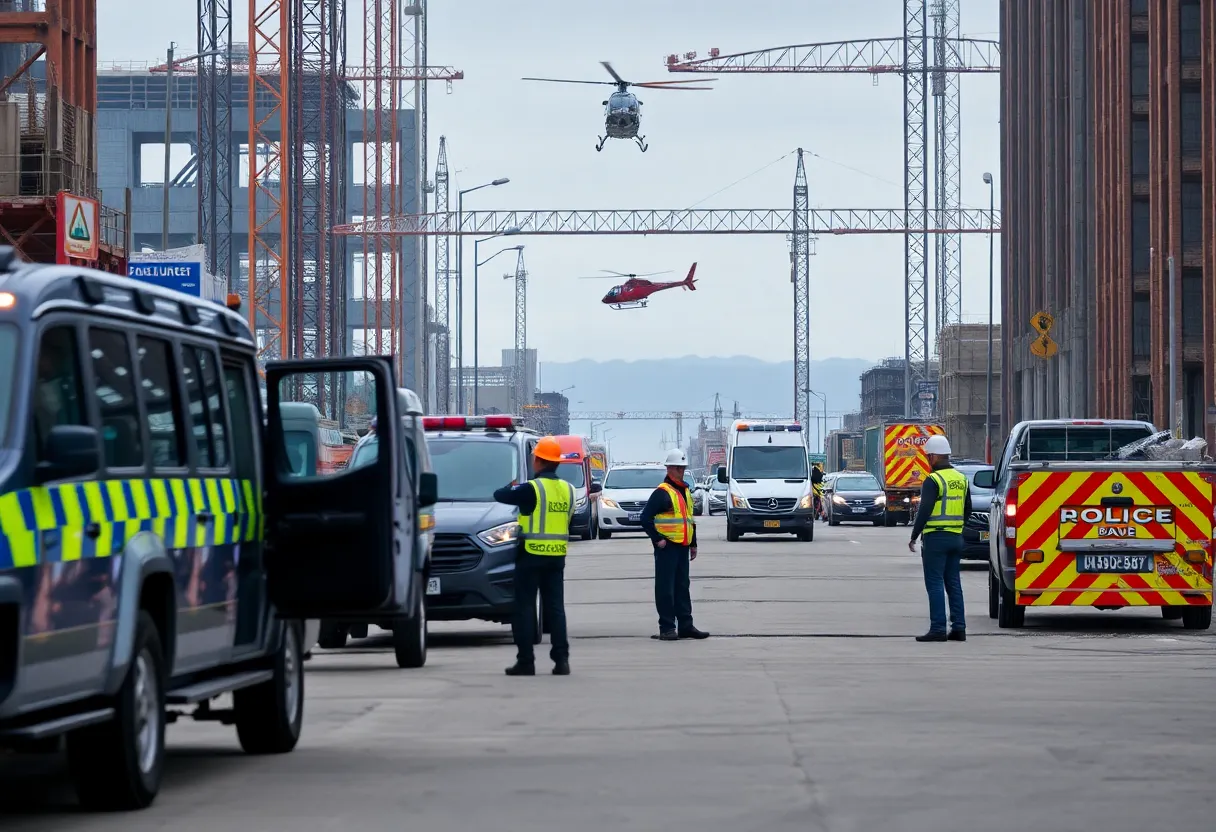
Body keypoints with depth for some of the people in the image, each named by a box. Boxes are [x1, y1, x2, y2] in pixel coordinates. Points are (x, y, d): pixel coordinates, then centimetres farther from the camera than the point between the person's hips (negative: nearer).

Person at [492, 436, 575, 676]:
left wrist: (511, 487, 14)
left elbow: (499, 495, -7)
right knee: (555, 608, 8)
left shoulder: (531, 489, -14)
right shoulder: (567, 490, 5)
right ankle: (561, 659, 2)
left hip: (531, 556, -5)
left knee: (525, 608, 1)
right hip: (557, 557, 5)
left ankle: (525, 661, -1)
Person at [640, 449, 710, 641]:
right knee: (665, 588, -4)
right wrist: (657, 539, -18)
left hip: (683, 546, 8)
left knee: (682, 587, 12)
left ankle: (685, 625, 17)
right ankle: (666, 628, -2)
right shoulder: (662, 492, -11)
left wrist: (693, 544, 23)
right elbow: (646, 518, -16)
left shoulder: (685, 491, 17)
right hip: (667, 547, -8)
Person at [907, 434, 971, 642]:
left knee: (935, 584, -5)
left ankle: (938, 629, -8)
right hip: (956, 538, 7)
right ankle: (958, 627, 10)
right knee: (953, 583, 12)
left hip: (936, 538, -7)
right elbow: (967, 510, 17)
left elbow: (924, 511, -17)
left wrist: (914, 537, -10)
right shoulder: (961, 479, 12)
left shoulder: (933, 480, -13)